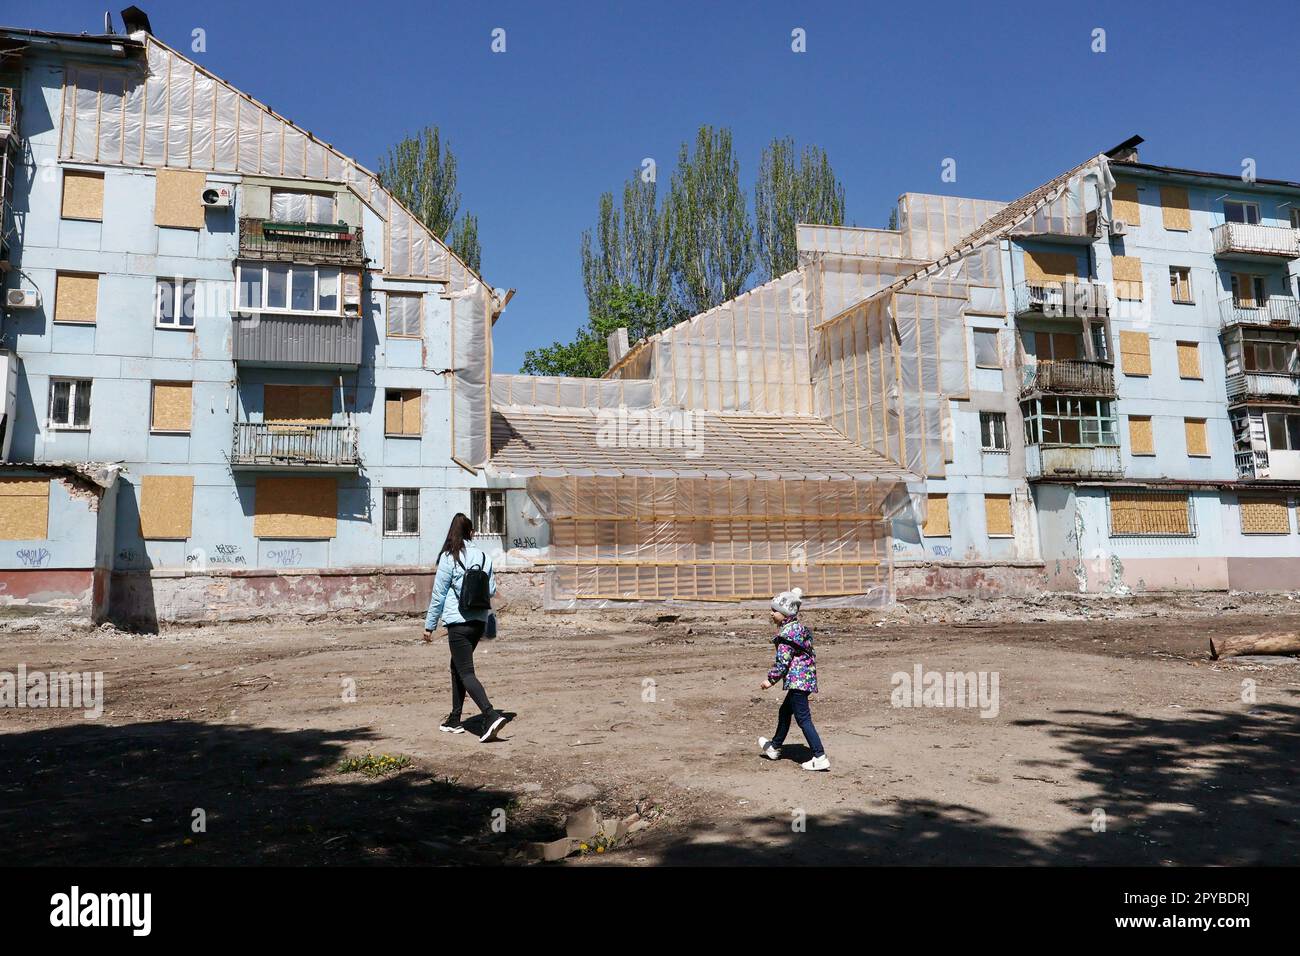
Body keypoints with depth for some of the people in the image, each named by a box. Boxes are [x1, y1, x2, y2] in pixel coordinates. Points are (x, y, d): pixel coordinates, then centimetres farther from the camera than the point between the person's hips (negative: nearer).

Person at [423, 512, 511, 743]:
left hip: (458, 622, -6)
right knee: (457, 667, 21)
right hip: (480, 620, 6)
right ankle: (455, 720, 26)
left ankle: (491, 716, -22)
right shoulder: (483, 556, 4)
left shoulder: (449, 557, -9)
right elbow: (492, 590, 8)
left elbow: (438, 593, -5)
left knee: (466, 672, -6)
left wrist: (429, 625, 3)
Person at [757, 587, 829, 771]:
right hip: (805, 678, 11)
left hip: (797, 680, -11)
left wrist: (770, 679, -9)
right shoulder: (799, 628, 13)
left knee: (803, 719, -6)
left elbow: (783, 661, -19)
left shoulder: (786, 632, -16)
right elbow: (810, 654, 19)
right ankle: (774, 747, 39)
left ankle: (820, 757, -5)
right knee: (785, 712, 23)